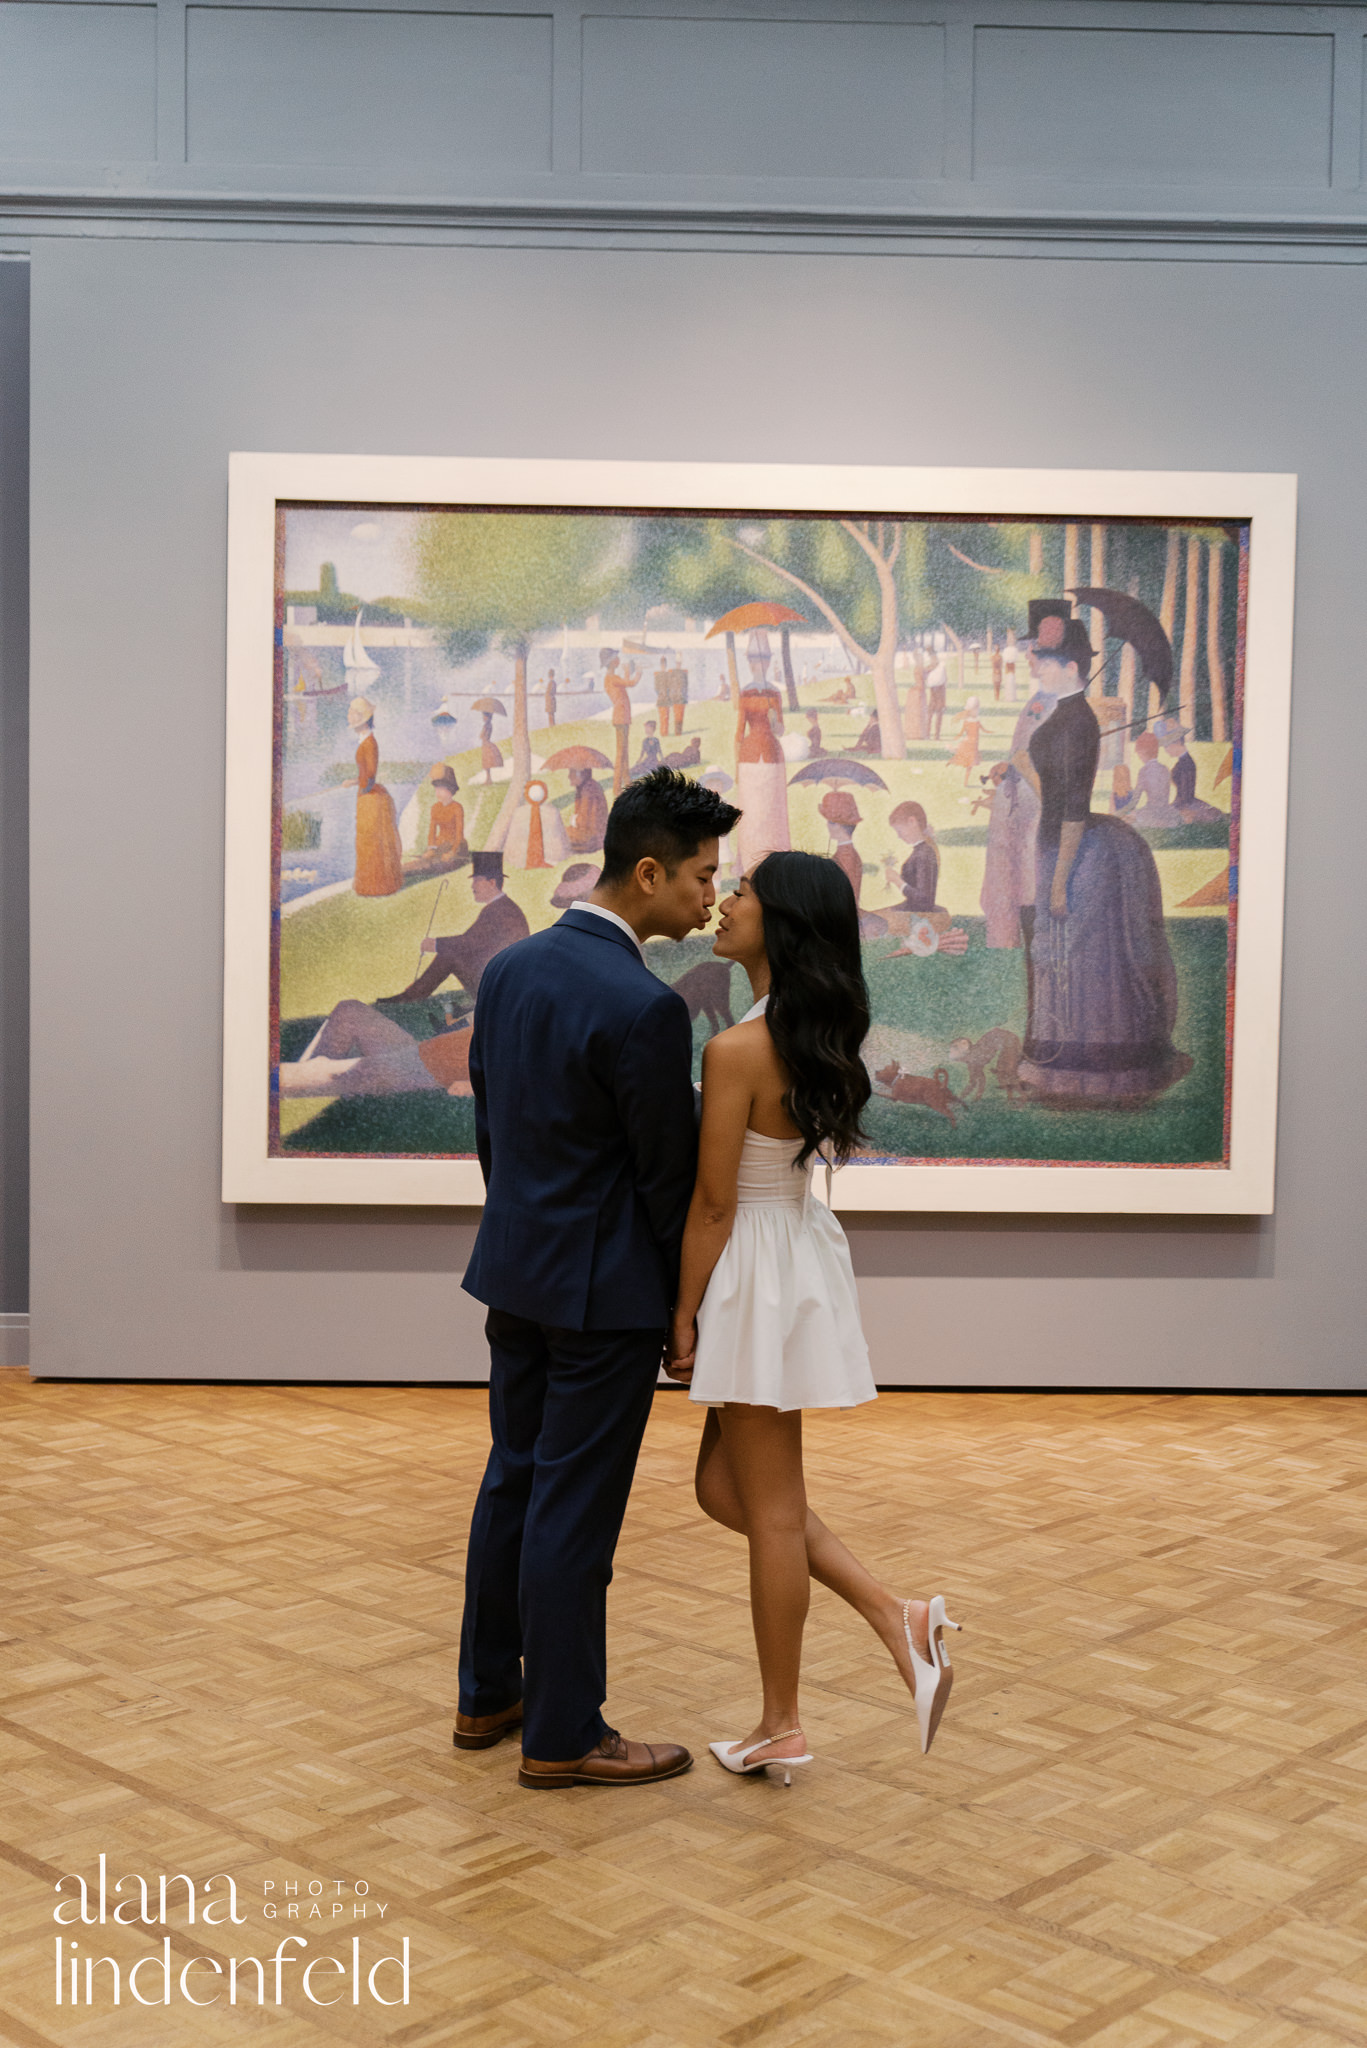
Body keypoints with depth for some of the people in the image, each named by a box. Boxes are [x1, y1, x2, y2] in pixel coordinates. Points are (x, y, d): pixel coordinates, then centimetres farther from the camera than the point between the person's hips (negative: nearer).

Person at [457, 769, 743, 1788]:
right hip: (602, 1292, -8)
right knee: (575, 1511, 2)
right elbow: (669, 1173, -15)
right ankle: (563, 1736, 15)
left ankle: (489, 1693, 32)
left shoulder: (510, 969, 3)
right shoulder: (644, 1007, -22)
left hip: (514, 1273, 8)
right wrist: (688, 1307, -2)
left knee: (514, 1482, 19)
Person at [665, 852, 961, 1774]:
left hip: (757, 1274, -9)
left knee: (770, 1510, 4)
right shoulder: (823, 1042, 6)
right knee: (724, 1486, 19)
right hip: (806, 1256, 9)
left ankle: (782, 1728, 17)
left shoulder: (736, 1050, -21)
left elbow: (714, 1204, -17)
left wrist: (684, 1315, -7)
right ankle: (896, 1616, 13)